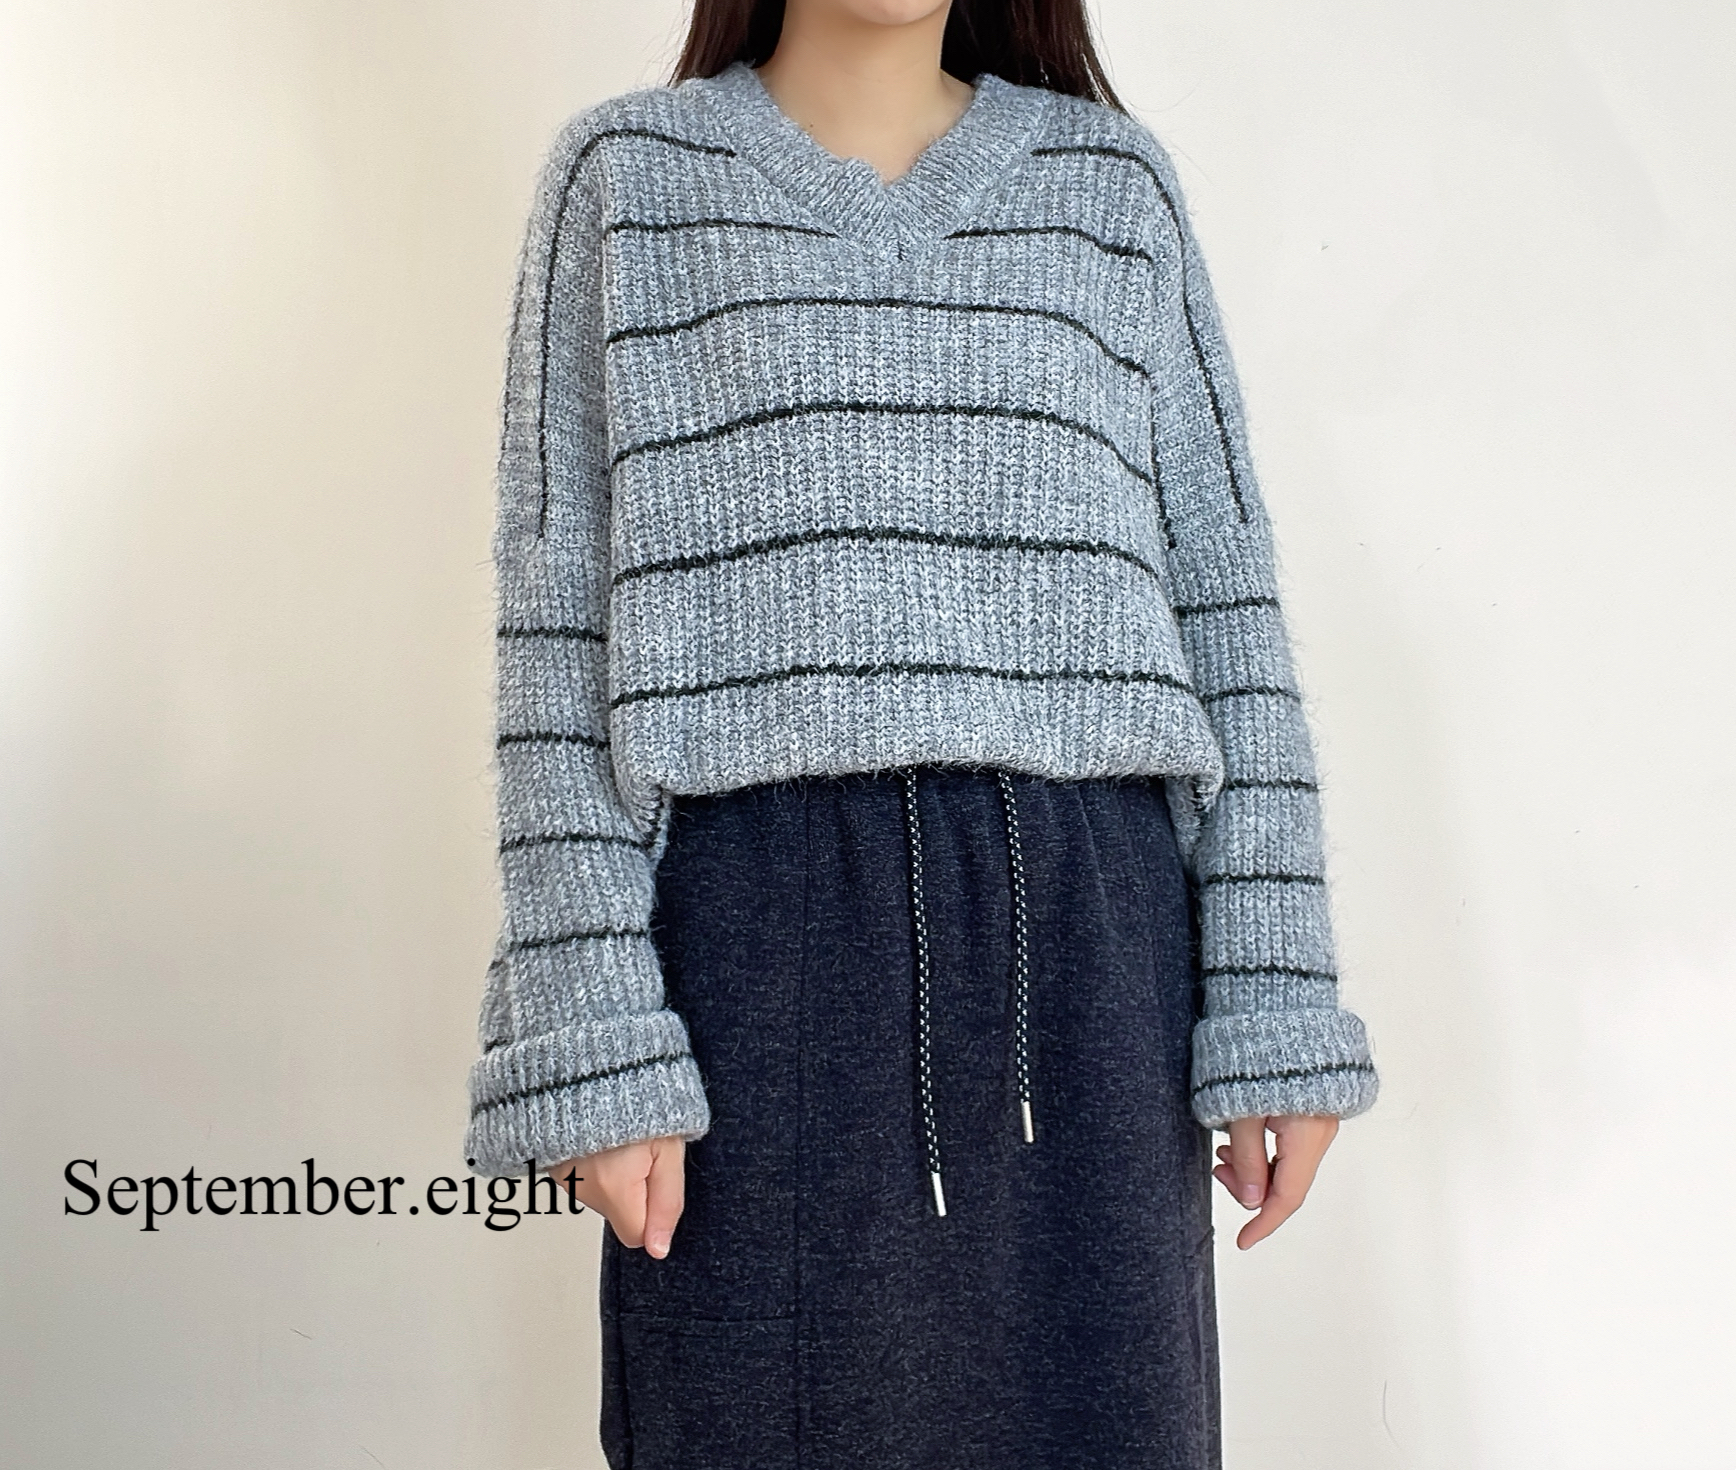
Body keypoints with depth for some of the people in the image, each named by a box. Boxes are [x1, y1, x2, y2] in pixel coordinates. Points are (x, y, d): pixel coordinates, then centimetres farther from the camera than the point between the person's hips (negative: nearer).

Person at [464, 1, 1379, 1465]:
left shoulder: (1115, 180, 12)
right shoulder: (627, 175, 8)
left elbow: (1226, 606, 8)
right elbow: (562, 632, 2)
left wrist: (1278, 1008, 1)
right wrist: (591, 1039, -7)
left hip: (1080, 925, 2)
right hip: (757, 925, -1)